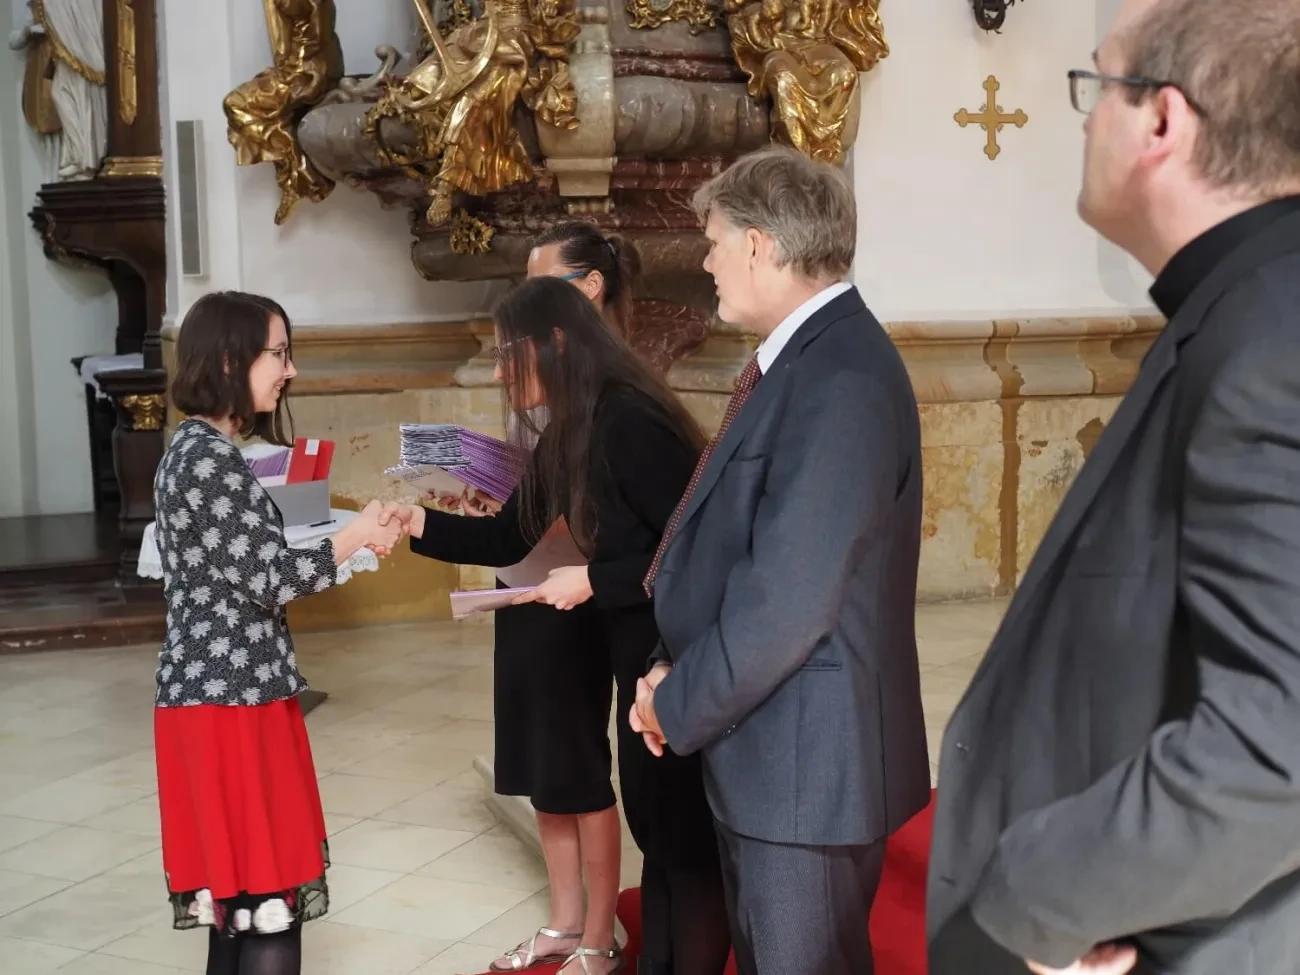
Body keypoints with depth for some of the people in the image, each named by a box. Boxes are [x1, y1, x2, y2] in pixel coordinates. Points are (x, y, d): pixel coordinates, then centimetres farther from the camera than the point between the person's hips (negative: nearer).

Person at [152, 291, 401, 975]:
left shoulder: (196, 450, 14)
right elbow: (267, 580, -17)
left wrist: (349, 537, 11)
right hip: (234, 695, -10)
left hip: (211, 687, 10)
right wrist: (356, 535, -5)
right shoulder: (212, 459, -16)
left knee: (236, 883, 14)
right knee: (271, 893, -5)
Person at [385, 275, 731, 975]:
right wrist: (420, 524, 1)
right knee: (652, 819, 19)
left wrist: (594, 581, -21)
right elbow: (506, 540, 13)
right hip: (636, 645, 9)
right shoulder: (565, 437, 8)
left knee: (683, 828, 3)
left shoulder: (628, 420, -22)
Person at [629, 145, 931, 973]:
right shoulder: (805, 356, 10)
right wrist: (677, 670, 2)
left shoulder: (840, 379, -23)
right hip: (766, 746, 9)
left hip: (804, 757, -9)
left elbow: (789, 602, -26)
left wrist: (677, 707, -13)